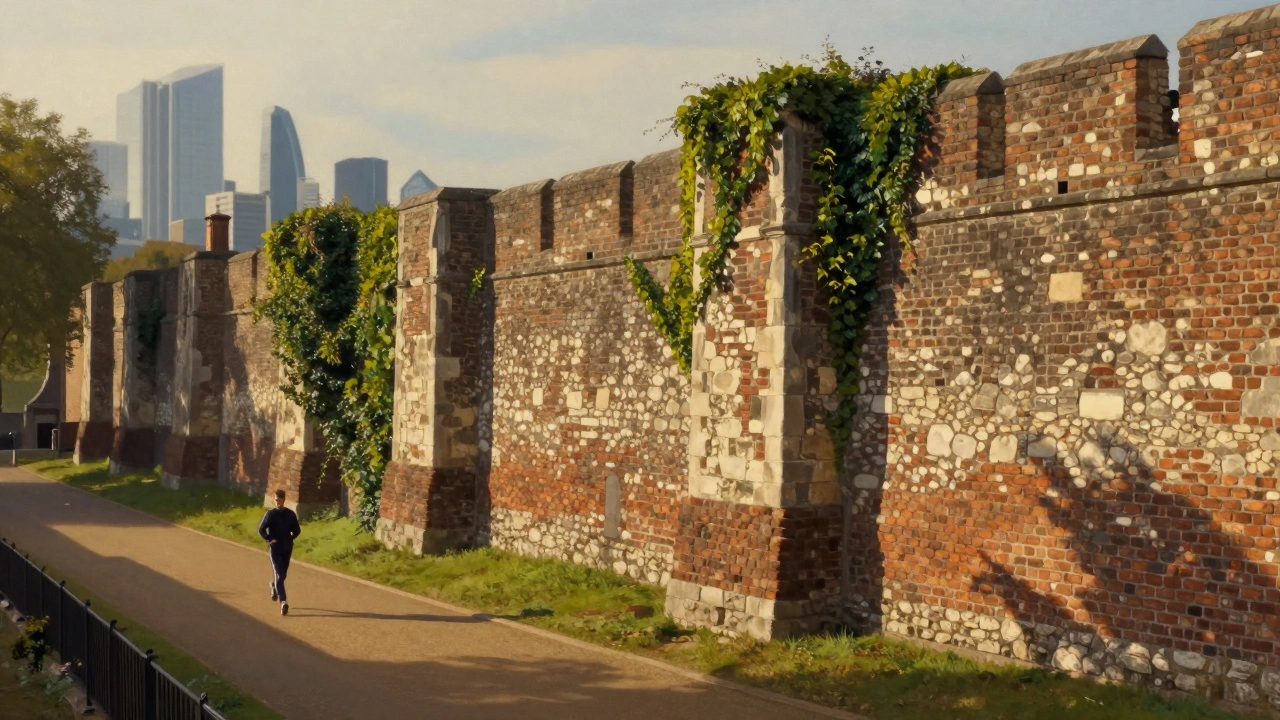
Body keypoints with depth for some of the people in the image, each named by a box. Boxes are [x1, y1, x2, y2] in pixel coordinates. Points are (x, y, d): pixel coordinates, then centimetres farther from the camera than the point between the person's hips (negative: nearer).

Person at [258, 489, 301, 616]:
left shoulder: (290, 514, 3)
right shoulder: (270, 514, -4)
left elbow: (297, 530, 11)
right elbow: (261, 529, -4)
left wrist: (290, 539, 0)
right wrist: (269, 539, -12)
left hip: (287, 548, 3)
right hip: (275, 548, -3)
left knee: (283, 574, 14)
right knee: (279, 574, -12)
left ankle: (274, 586, 45)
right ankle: (283, 601, -17)